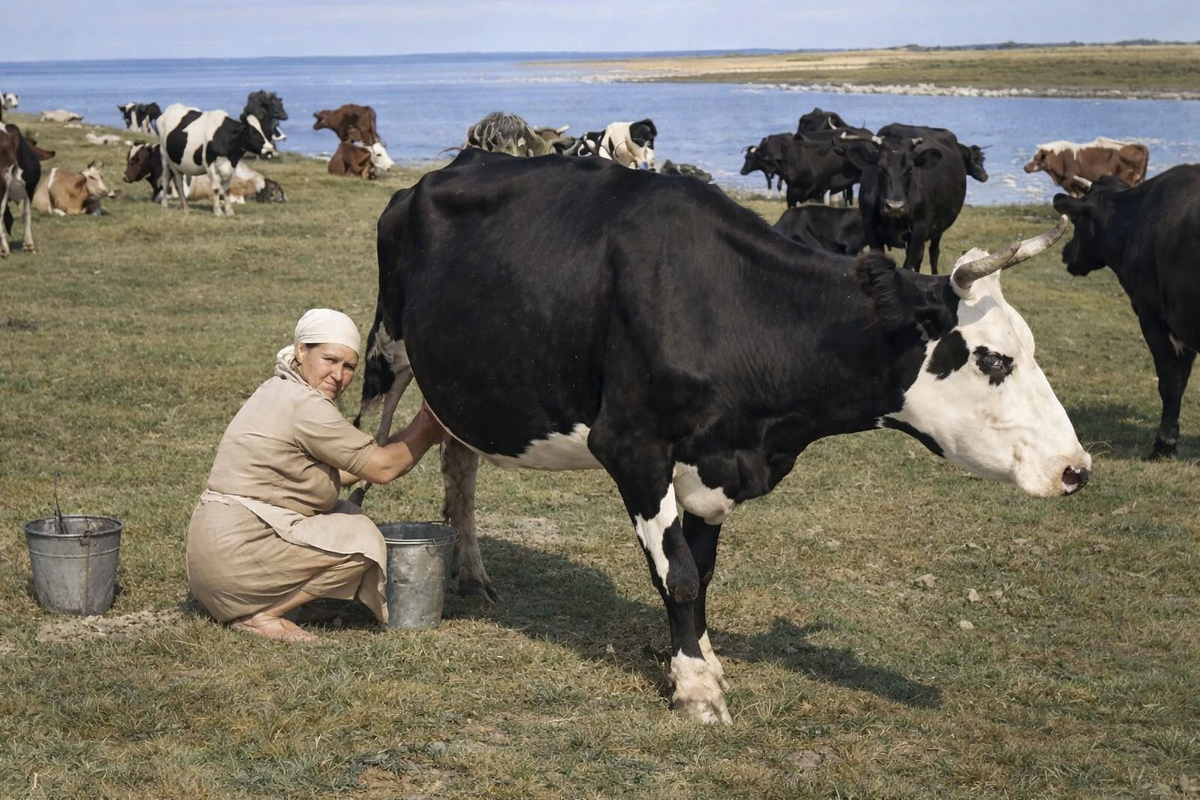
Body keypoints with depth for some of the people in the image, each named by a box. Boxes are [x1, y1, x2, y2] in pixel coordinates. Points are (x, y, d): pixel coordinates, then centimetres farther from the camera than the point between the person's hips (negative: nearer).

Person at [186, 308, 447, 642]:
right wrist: (425, 430, 6)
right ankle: (258, 614, -6)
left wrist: (411, 437, 18)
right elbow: (383, 469, -10)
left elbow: (332, 473, 21)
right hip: (236, 550, -10)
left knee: (345, 514, 17)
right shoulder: (305, 406, -15)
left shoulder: (280, 390, 15)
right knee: (362, 542, -10)